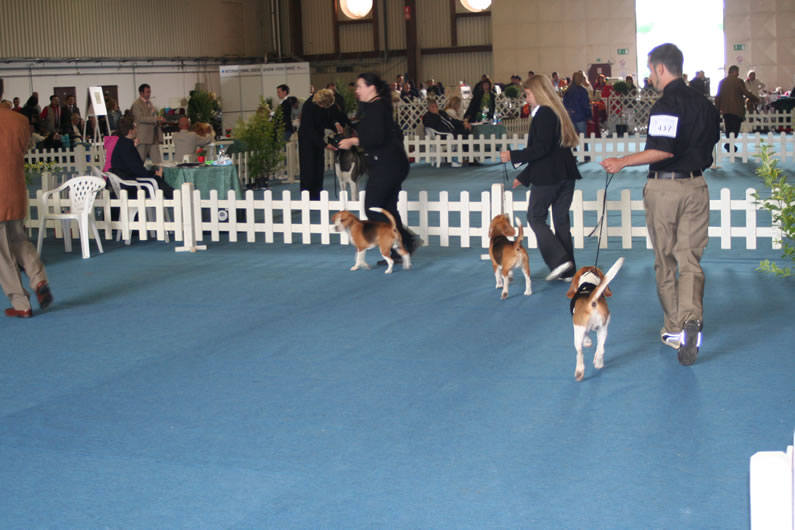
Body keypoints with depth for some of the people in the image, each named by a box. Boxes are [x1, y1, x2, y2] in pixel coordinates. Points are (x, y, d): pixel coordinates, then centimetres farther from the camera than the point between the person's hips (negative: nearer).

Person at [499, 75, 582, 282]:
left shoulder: (543, 114, -12)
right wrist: (523, 177, 24)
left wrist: (513, 156, -13)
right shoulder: (558, 113, 17)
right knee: (561, 220, 11)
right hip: (566, 175, 9)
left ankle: (559, 260, -9)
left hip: (547, 177, -9)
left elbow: (541, 148, -22)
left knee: (535, 217, 3)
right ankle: (567, 271, 12)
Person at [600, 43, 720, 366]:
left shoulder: (666, 104, -15)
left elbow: (663, 150, -24)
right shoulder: (704, 103, 8)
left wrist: (622, 162, -17)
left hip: (664, 187, -5)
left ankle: (674, 328, 17)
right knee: (690, 260, 4)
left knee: (665, 262, 9)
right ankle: (692, 318, -19)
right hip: (696, 186, 6)